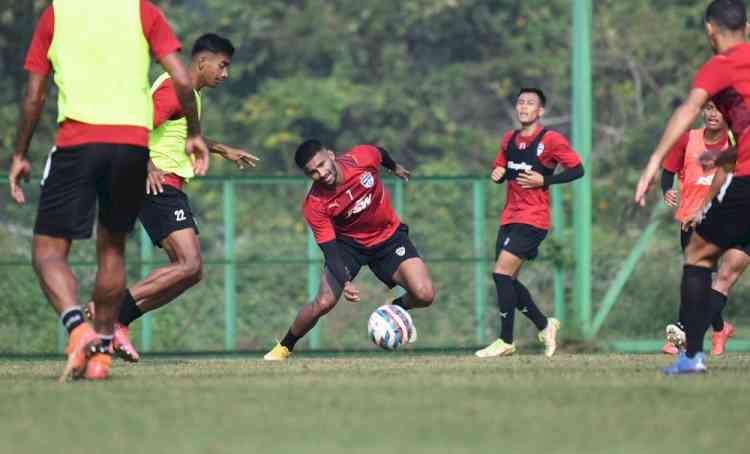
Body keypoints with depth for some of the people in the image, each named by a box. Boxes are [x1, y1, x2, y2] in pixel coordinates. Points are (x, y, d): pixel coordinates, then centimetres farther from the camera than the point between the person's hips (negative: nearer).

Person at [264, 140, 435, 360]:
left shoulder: (363, 157, -24)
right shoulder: (314, 205, -27)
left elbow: (380, 153, 3)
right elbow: (330, 251, -27)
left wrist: (395, 167, 25)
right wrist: (344, 282, -45)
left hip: (389, 236, 2)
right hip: (347, 242, -2)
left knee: (424, 295, -18)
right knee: (323, 303, -20)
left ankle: (396, 309, 18)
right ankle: (284, 347, 7)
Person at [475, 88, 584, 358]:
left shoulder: (551, 140, -7)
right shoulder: (509, 139, 13)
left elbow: (577, 170, -6)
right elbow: (500, 169, 24)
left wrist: (544, 180, -15)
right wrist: (497, 174, 0)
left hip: (533, 219, -8)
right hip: (510, 217, 8)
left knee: (502, 272, -15)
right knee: (507, 279, 6)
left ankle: (506, 342, -10)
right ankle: (545, 326, 25)